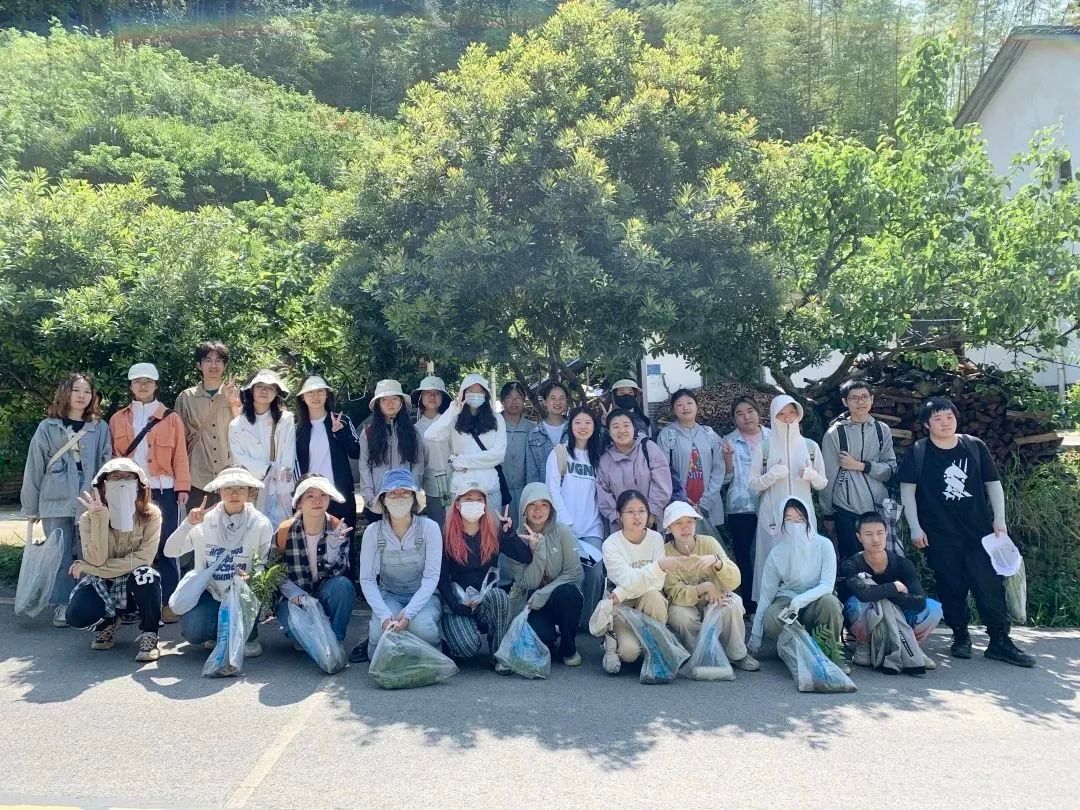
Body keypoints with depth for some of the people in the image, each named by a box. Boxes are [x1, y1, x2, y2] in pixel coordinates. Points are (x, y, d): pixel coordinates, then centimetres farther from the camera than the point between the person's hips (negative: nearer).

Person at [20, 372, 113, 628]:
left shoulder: (100, 428, 5)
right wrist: (30, 506, 7)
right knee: (60, 556, 3)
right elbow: (34, 468, 6)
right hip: (56, 503, 0)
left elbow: (106, 466, 4)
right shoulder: (48, 427, 5)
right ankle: (62, 605, 12)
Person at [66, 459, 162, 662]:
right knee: (77, 614, -28)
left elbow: (143, 558, -22)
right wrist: (100, 518, -31)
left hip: (136, 585, -1)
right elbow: (96, 560, -22)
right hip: (100, 585, 2)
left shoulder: (151, 515, -13)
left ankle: (149, 635, -14)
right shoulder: (89, 518, -9)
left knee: (145, 574, -35)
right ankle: (107, 623, 9)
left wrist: (87, 568, -23)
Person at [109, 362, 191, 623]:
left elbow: (180, 455, 1)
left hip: (163, 491, -2)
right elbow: (113, 456, 10)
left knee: (164, 546, 0)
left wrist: (182, 486, -7)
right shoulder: (118, 419, 11)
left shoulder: (171, 418, 5)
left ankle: (169, 603, 5)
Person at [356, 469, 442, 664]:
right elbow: (367, 579, -9)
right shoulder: (373, 531, -8)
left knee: (421, 626, -33)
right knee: (382, 631, -30)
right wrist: (384, 616, -24)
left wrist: (408, 613, -28)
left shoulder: (429, 528, -12)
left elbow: (431, 577, -15)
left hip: (424, 597, -1)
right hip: (389, 596, 1)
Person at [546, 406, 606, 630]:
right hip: (566, 527, -4)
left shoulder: (597, 457, 16)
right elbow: (553, 490, -6)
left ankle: (590, 621, 10)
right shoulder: (559, 452, 0)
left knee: (596, 573, -5)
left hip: (592, 527, 4)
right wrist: (566, 523, -12)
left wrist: (601, 520, 2)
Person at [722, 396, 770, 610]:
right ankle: (748, 603, 12)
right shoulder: (729, 441, 3)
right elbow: (727, 478, -1)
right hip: (741, 507, -1)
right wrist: (727, 457, -17)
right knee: (744, 554, 2)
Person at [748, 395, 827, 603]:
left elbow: (822, 483, 10)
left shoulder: (810, 446, 7)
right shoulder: (763, 448, 2)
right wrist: (772, 475, -15)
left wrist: (811, 475, -11)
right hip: (773, 516, -1)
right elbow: (753, 484, 3)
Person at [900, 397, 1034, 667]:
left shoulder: (975, 446, 5)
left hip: (979, 530, 2)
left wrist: (999, 519, 1)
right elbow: (907, 490, -1)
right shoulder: (917, 452, 0)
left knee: (991, 584, -1)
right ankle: (961, 637, 20)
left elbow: (993, 483, 9)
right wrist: (915, 527, -7)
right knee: (951, 588, 4)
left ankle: (999, 641, 7)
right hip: (940, 535, -1)